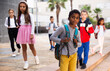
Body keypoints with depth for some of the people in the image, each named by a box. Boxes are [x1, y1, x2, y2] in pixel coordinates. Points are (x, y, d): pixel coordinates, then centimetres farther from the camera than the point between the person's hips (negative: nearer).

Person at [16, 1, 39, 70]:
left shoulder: (30, 15, -4)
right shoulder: (20, 15, 9)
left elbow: (33, 24, -6)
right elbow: (20, 24, 11)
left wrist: (32, 33, -13)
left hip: (28, 31, -4)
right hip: (22, 31, 4)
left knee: (31, 47, 8)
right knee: (24, 48, 4)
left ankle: (36, 57, 36)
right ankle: (26, 63, 11)